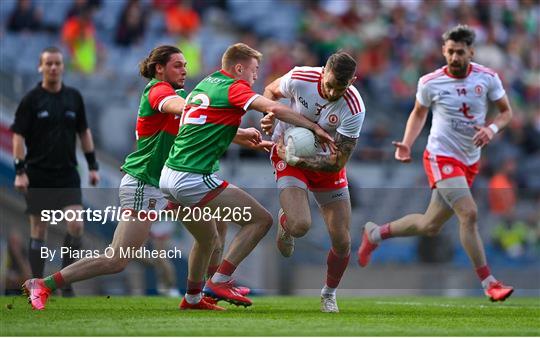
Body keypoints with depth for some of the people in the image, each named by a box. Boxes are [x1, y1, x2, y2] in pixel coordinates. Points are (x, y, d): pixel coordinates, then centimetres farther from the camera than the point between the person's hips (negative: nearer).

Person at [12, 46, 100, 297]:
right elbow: (18, 135, -6)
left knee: (76, 225, -10)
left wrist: (92, 166, 8)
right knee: (39, 230, 2)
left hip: (67, 173, 3)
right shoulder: (31, 99, -4)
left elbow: (84, 132, 14)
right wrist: (20, 171, -14)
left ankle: (65, 282, 3)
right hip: (38, 175, -3)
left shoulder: (74, 97, 6)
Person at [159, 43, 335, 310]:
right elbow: (274, 108, -21)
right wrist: (315, 128, -14)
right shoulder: (233, 87, -7)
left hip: (169, 177, 9)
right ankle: (220, 281, -8)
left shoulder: (206, 83, 19)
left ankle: (192, 299, 38)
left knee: (208, 239, 28)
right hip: (193, 178, -9)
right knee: (261, 219, -5)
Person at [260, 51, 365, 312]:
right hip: (289, 151, -1)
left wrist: (295, 159, -26)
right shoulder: (301, 78, -24)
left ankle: (329, 294, 30)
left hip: (324, 161, 1)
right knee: (300, 226, -25)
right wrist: (269, 114, -17)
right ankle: (284, 222, 15)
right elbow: (271, 90, 1)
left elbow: (337, 163, -22)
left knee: (342, 242, 0)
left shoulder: (354, 109, -26)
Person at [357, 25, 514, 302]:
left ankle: (375, 234, 36)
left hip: (469, 162, 4)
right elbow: (419, 112, 10)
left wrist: (492, 129, -16)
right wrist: (406, 144, -4)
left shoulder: (487, 78, -5)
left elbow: (506, 112, 5)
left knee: (430, 226, 11)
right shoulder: (430, 83, -8)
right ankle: (488, 283, -13)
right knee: (469, 214, -21)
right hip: (441, 157, -4)